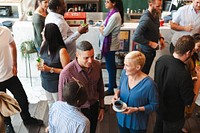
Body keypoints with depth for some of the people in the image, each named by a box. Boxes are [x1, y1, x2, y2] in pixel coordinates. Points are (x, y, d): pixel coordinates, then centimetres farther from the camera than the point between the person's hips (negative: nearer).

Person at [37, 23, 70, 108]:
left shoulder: (61, 51, -28)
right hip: (46, 82, 7)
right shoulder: (44, 44, -6)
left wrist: (50, 69, -26)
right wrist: (40, 65, -8)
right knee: (51, 105, 28)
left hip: (57, 85, -7)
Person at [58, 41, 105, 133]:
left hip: (94, 108, 4)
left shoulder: (97, 65, -14)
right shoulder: (66, 73, -29)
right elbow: (62, 97, -14)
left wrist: (102, 107, 9)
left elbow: (100, 87, 2)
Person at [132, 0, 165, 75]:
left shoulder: (155, 15, 0)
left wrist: (160, 38, 3)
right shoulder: (146, 19, -27)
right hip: (146, 51, -8)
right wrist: (150, 43, -23)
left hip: (152, 50, 8)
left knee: (146, 72, 20)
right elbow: (135, 37, -33)